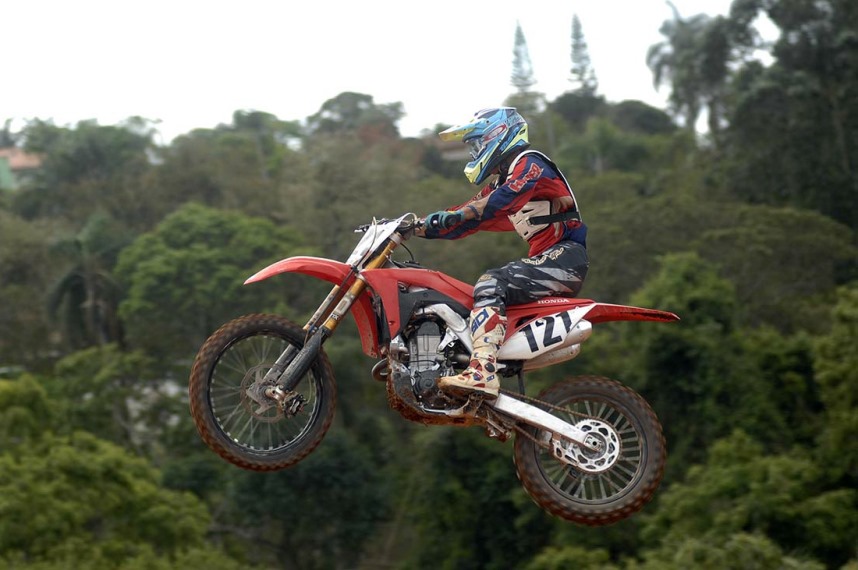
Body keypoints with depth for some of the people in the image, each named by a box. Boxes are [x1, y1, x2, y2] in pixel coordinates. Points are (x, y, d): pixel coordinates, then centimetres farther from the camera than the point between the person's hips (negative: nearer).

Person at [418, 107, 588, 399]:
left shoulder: (529, 162, -3)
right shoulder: (501, 181, 26)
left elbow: (506, 197, -23)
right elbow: (469, 214, 24)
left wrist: (457, 215, -34)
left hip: (564, 255, -10)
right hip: (545, 259, 10)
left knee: (491, 284, -27)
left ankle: (483, 372, -43)